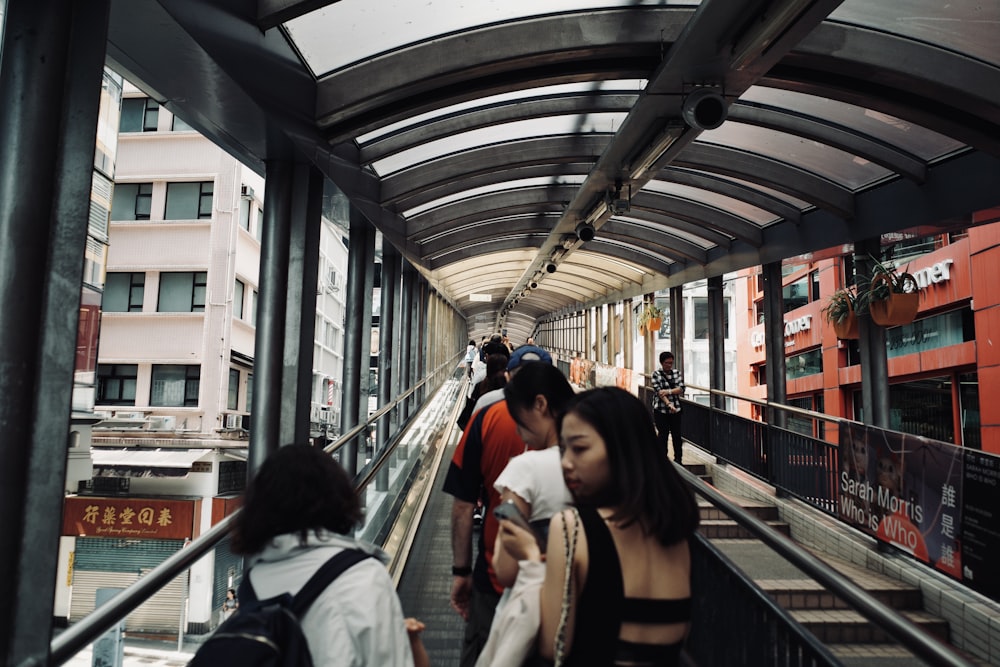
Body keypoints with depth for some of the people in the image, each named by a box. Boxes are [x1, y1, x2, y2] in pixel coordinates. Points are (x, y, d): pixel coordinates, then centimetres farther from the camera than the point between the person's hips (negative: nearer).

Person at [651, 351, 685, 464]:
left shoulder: (677, 373, 5)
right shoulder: (656, 374, -5)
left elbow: (681, 388, -4)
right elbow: (659, 391, -16)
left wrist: (669, 391, -21)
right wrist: (669, 404, -27)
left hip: (676, 409, 3)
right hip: (661, 410, -3)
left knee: (677, 434, 4)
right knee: (663, 434, 1)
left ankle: (678, 459, 14)